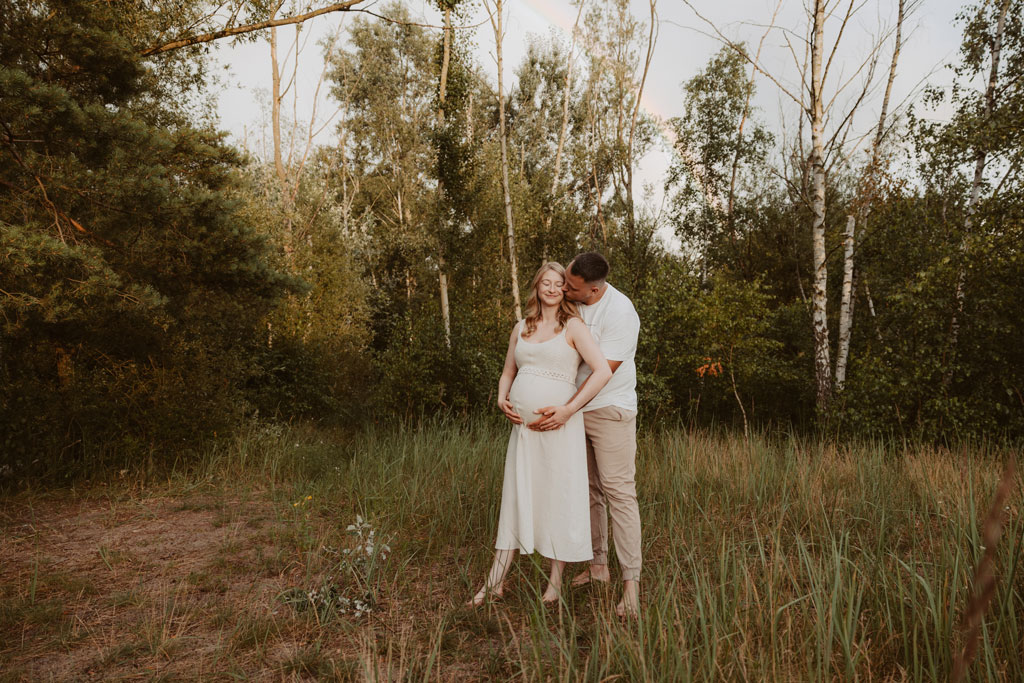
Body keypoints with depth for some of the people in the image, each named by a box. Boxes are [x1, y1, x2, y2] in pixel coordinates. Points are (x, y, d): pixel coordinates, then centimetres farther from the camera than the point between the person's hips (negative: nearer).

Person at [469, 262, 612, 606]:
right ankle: (495, 582, 14)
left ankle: (556, 581, 19)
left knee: (559, 499, 4)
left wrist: (567, 410, -15)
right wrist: (502, 399, 1)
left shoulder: (572, 326, -2)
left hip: (558, 427, -4)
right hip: (522, 424, 5)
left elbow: (603, 371, -12)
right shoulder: (521, 328, 13)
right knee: (515, 497, 8)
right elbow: (508, 373, 22)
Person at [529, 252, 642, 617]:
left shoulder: (619, 313, -18)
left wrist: (566, 410, -24)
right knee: (587, 490, 12)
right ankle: (597, 565, 24)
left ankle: (631, 583, -1)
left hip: (609, 409, -7)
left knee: (618, 490, -8)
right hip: (572, 409, 7)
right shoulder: (568, 301, 3)